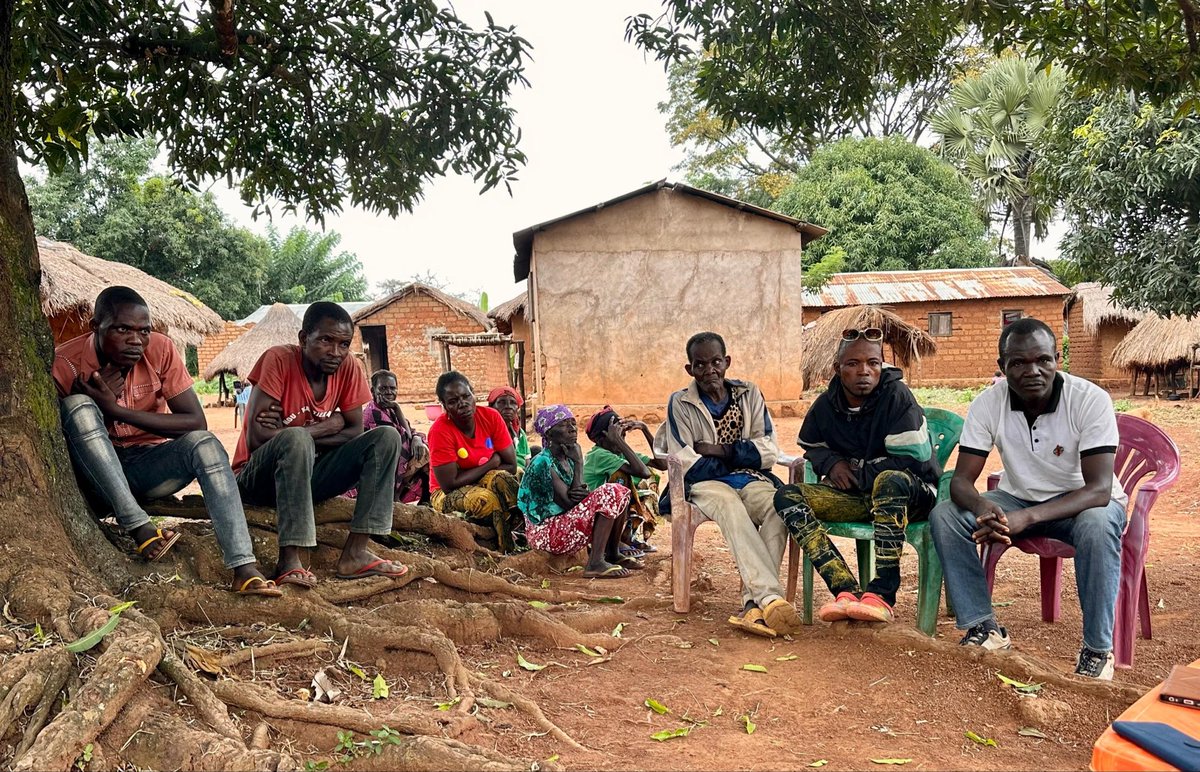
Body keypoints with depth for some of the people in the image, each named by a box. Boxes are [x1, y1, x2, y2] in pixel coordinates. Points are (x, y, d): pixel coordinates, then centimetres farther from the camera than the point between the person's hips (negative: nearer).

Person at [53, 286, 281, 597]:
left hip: (150, 465, 1)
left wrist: (116, 410, -22)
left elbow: (197, 423, -15)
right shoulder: (65, 362, -12)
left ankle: (244, 568, -41)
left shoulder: (160, 349, -10)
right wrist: (92, 404, -23)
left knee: (204, 444, -30)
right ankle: (140, 528, -33)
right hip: (98, 476, -1)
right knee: (78, 407, -28)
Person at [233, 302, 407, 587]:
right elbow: (256, 437, -24)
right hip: (258, 476, -5)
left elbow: (355, 433, -4)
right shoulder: (278, 359, -18)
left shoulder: (348, 367, -4)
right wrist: (326, 426, -17)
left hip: (309, 475, 5)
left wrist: (293, 433, -16)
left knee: (386, 437, -13)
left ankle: (355, 553, -20)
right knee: (296, 439, -36)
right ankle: (289, 560, -32)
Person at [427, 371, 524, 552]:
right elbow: (449, 484, -24)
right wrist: (491, 464, -17)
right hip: (447, 495, -3)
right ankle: (509, 547, -15)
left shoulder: (491, 417, -12)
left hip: (485, 483, 3)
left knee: (502, 479, -32)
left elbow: (511, 466, -9)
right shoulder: (440, 431, -23)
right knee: (485, 499, -35)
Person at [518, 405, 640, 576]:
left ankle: (613, 554, 7)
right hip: (544, 533, -9)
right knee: (610, 493, -21)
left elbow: (577, 496, 4)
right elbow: (569, 503, -21)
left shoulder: (566, 458, 7)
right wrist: (578, 462, -15)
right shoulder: (543, 463, -19)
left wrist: (583, 493, -21)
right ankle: (596, 563, -20)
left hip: (563, 523, 9)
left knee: (620, 492, 4)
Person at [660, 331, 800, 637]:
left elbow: (769, 452, 1)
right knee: (730, 506, -38)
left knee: (778, 505, -32)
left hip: (749, 479, 3)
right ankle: (770, 597, -50)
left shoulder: (749, 395, 10)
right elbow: (686, 464, -7)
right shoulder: (681, 403, 3)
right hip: (705, 484, -2)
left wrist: (720, 450, -10)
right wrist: (742, 458, -4)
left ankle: (754, 603, -40)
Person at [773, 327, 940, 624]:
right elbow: (810, 446, 21)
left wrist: (856, 474, -10)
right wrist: (832, 463, -1)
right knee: (787, 496, -17)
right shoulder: (826, 403, 3)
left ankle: (882, 594, -37)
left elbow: (909, 460, -15)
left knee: (890, 479, -41)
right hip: (855, 497, 5)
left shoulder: (897, 396, -12)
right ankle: (847, 591, -32)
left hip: (911, 495, -5)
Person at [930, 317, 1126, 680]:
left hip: (1081, 501, -3)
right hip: (1018, 498, 3)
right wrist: (982, 507, -41)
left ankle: (1097, 649, -20)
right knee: (944, 516, -20)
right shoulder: (988, 404, -15)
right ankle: (985, 628, -9)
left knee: (1097, 525, -38)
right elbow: (961, 480, -16)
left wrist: (1027, 517, -44)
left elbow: (1100, 489, -30)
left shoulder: (1091, 400, -24)